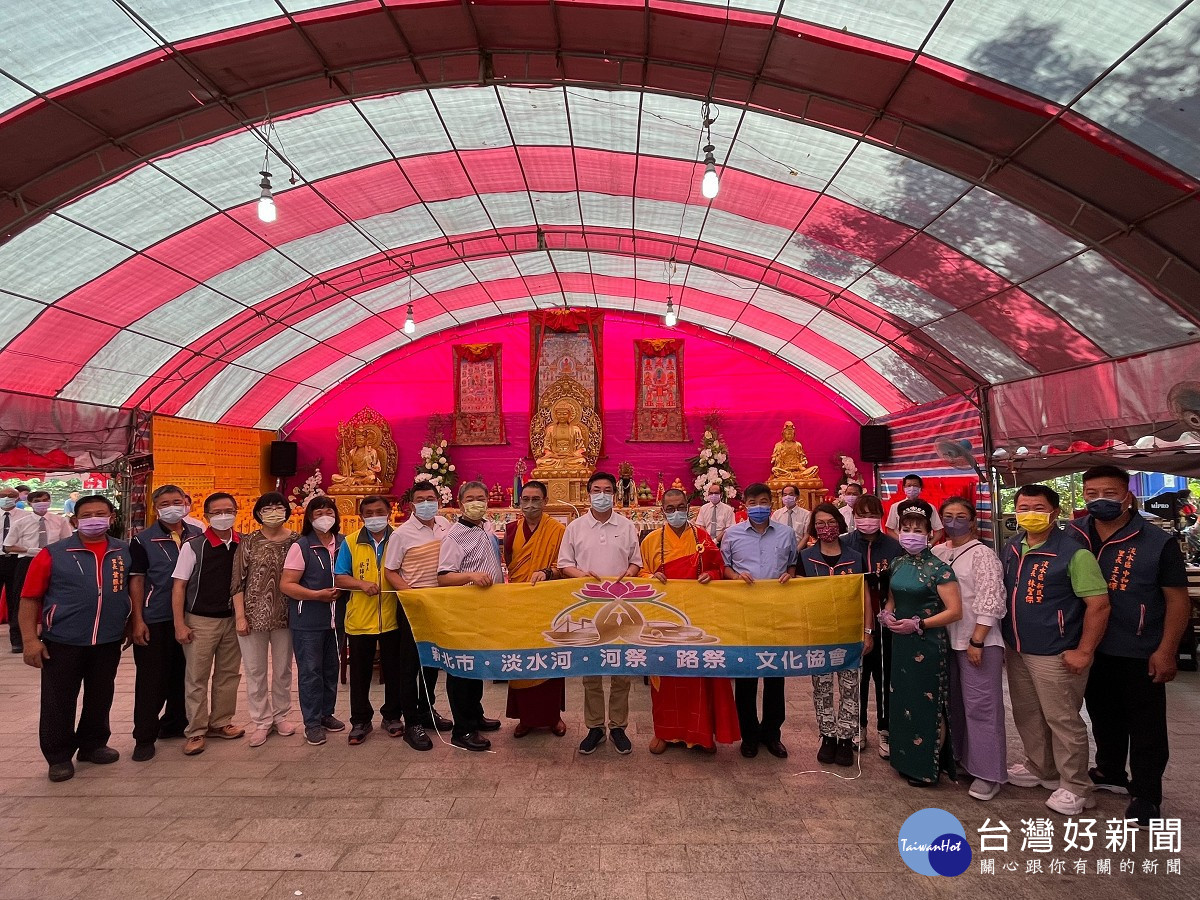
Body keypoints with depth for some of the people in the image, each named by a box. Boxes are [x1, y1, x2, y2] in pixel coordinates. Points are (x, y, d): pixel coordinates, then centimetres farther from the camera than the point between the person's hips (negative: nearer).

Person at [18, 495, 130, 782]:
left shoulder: (125, 552, 3)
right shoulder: (53, 554, -6)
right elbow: (30, 599, -5)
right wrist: (30, 640, -10)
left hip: (108, 642, 3)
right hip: (62, 641, -3)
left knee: (100, 698, 15)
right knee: (59, 702, 7)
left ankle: (93, 745, 33)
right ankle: (59, 756, 24)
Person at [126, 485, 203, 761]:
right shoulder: (143, 541, -4)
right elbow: (136, 581, -5)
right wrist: (138, 620, -9)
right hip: (155, 621, -3)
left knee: (182, 676, 13)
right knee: (151, 680, 2)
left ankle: (175, 725, 29)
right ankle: (145, 737, 15)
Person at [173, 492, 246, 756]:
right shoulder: (193, 546, -9)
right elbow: (179, 586, -7)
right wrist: (179, 625, -10)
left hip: (233, 619, 3)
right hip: (201, 621, -3)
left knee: (228, 674, 12)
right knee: (197, 678, 5)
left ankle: (220, 723, 27)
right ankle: (196, 732, 17)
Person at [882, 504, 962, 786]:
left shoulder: (938, 568, -13)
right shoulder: (898, 564, 6)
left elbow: (955, 611, -17)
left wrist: (918, 624, -21)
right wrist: (886, 614, -3)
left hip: (928, 644, -6)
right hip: (901, 642, 7)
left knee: (928, 705, 4)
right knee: (903, 700, 15)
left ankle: (929, 767, 20)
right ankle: (906, 759, 31)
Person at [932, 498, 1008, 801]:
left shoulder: (982, 555, -8)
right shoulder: (937, 553, 8)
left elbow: (989, 603, -13)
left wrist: (976, 641, -16)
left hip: (978, 641, -6)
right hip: (947, 639, 6)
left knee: (980, 705, -1)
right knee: (955, 702, 15)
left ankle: (988, 773, 11)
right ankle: (962, 758, 31)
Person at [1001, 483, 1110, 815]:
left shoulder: (1073, 552, -15)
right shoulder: (1011, 549, 6)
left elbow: (1099, 604, -16)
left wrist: (1084, 652, -16)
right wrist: (1004, 640, 13)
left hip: (1054, 655, -7)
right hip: (1017, 651, 7)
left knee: (1062, 721, 5)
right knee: (1027, 716, 20)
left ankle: (1074, 787, 22)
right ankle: (1039, 769, 38)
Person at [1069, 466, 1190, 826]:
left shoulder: (1158, 542, -11)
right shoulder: (1072, 535, -2)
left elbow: (1178, 600, -9)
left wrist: (1165, 652, -14)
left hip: (1140, 654, -4)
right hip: (1092, 650, 4)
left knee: (1146, 727, 9)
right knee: (1104, 717, 21)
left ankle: (1145, 794, 24)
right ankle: (1110, 773, 40)